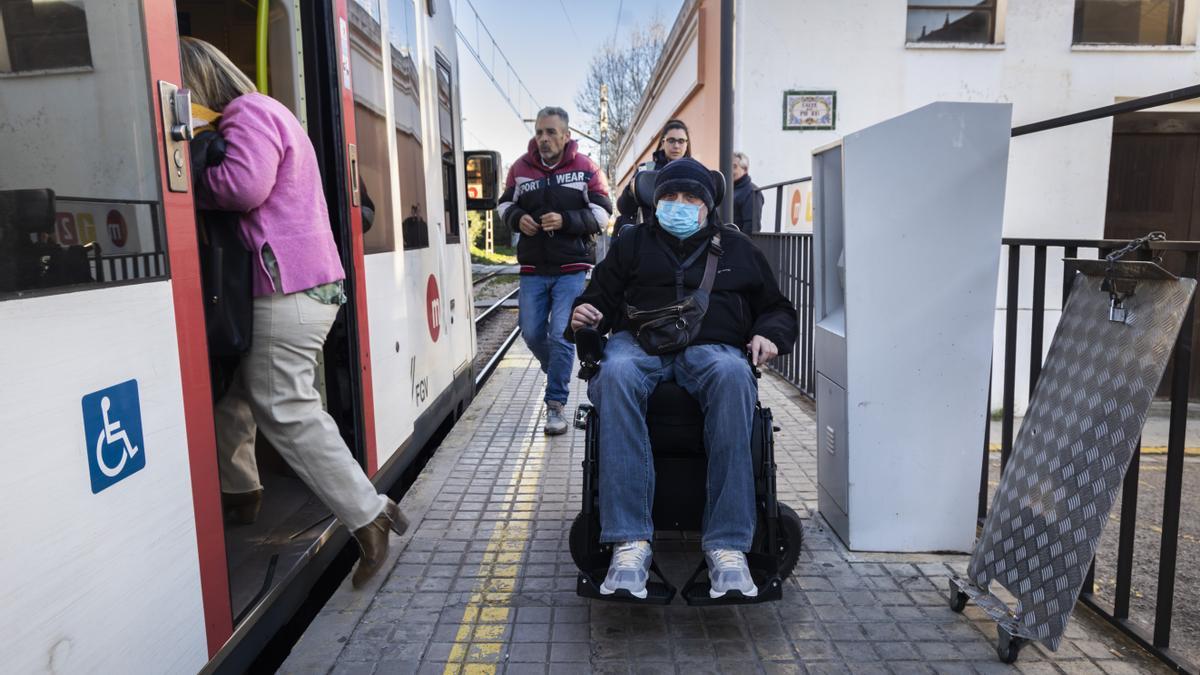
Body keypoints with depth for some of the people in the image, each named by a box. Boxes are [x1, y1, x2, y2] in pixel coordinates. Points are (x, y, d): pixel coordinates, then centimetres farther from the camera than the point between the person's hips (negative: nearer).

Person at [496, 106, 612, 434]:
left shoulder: (586, 167, -2)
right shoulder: (521, 167, 4)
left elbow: (602, 213, -2)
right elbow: (505, 203, 15)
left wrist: (566, 221, -18)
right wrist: (517, 218, -8)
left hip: (571, 268, -3)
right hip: (532, 268, 3)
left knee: (561, 335, -8)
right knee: (531, 333, 7)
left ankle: (555, 404, 3)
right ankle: (560, 374, 37)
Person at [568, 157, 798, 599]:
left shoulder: (736, 248, 26)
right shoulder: (634, 243, 26)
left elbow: (778, 309, 28)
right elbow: (601, 296, 23)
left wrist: (769, 335, 5)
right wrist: (583, 316, -2)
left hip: (712, 347, 0)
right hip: (639, 343, 0)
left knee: (732, 377, -40)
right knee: (616, 374, -39)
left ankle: (727, 545, -39)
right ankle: (630, 542, -42)